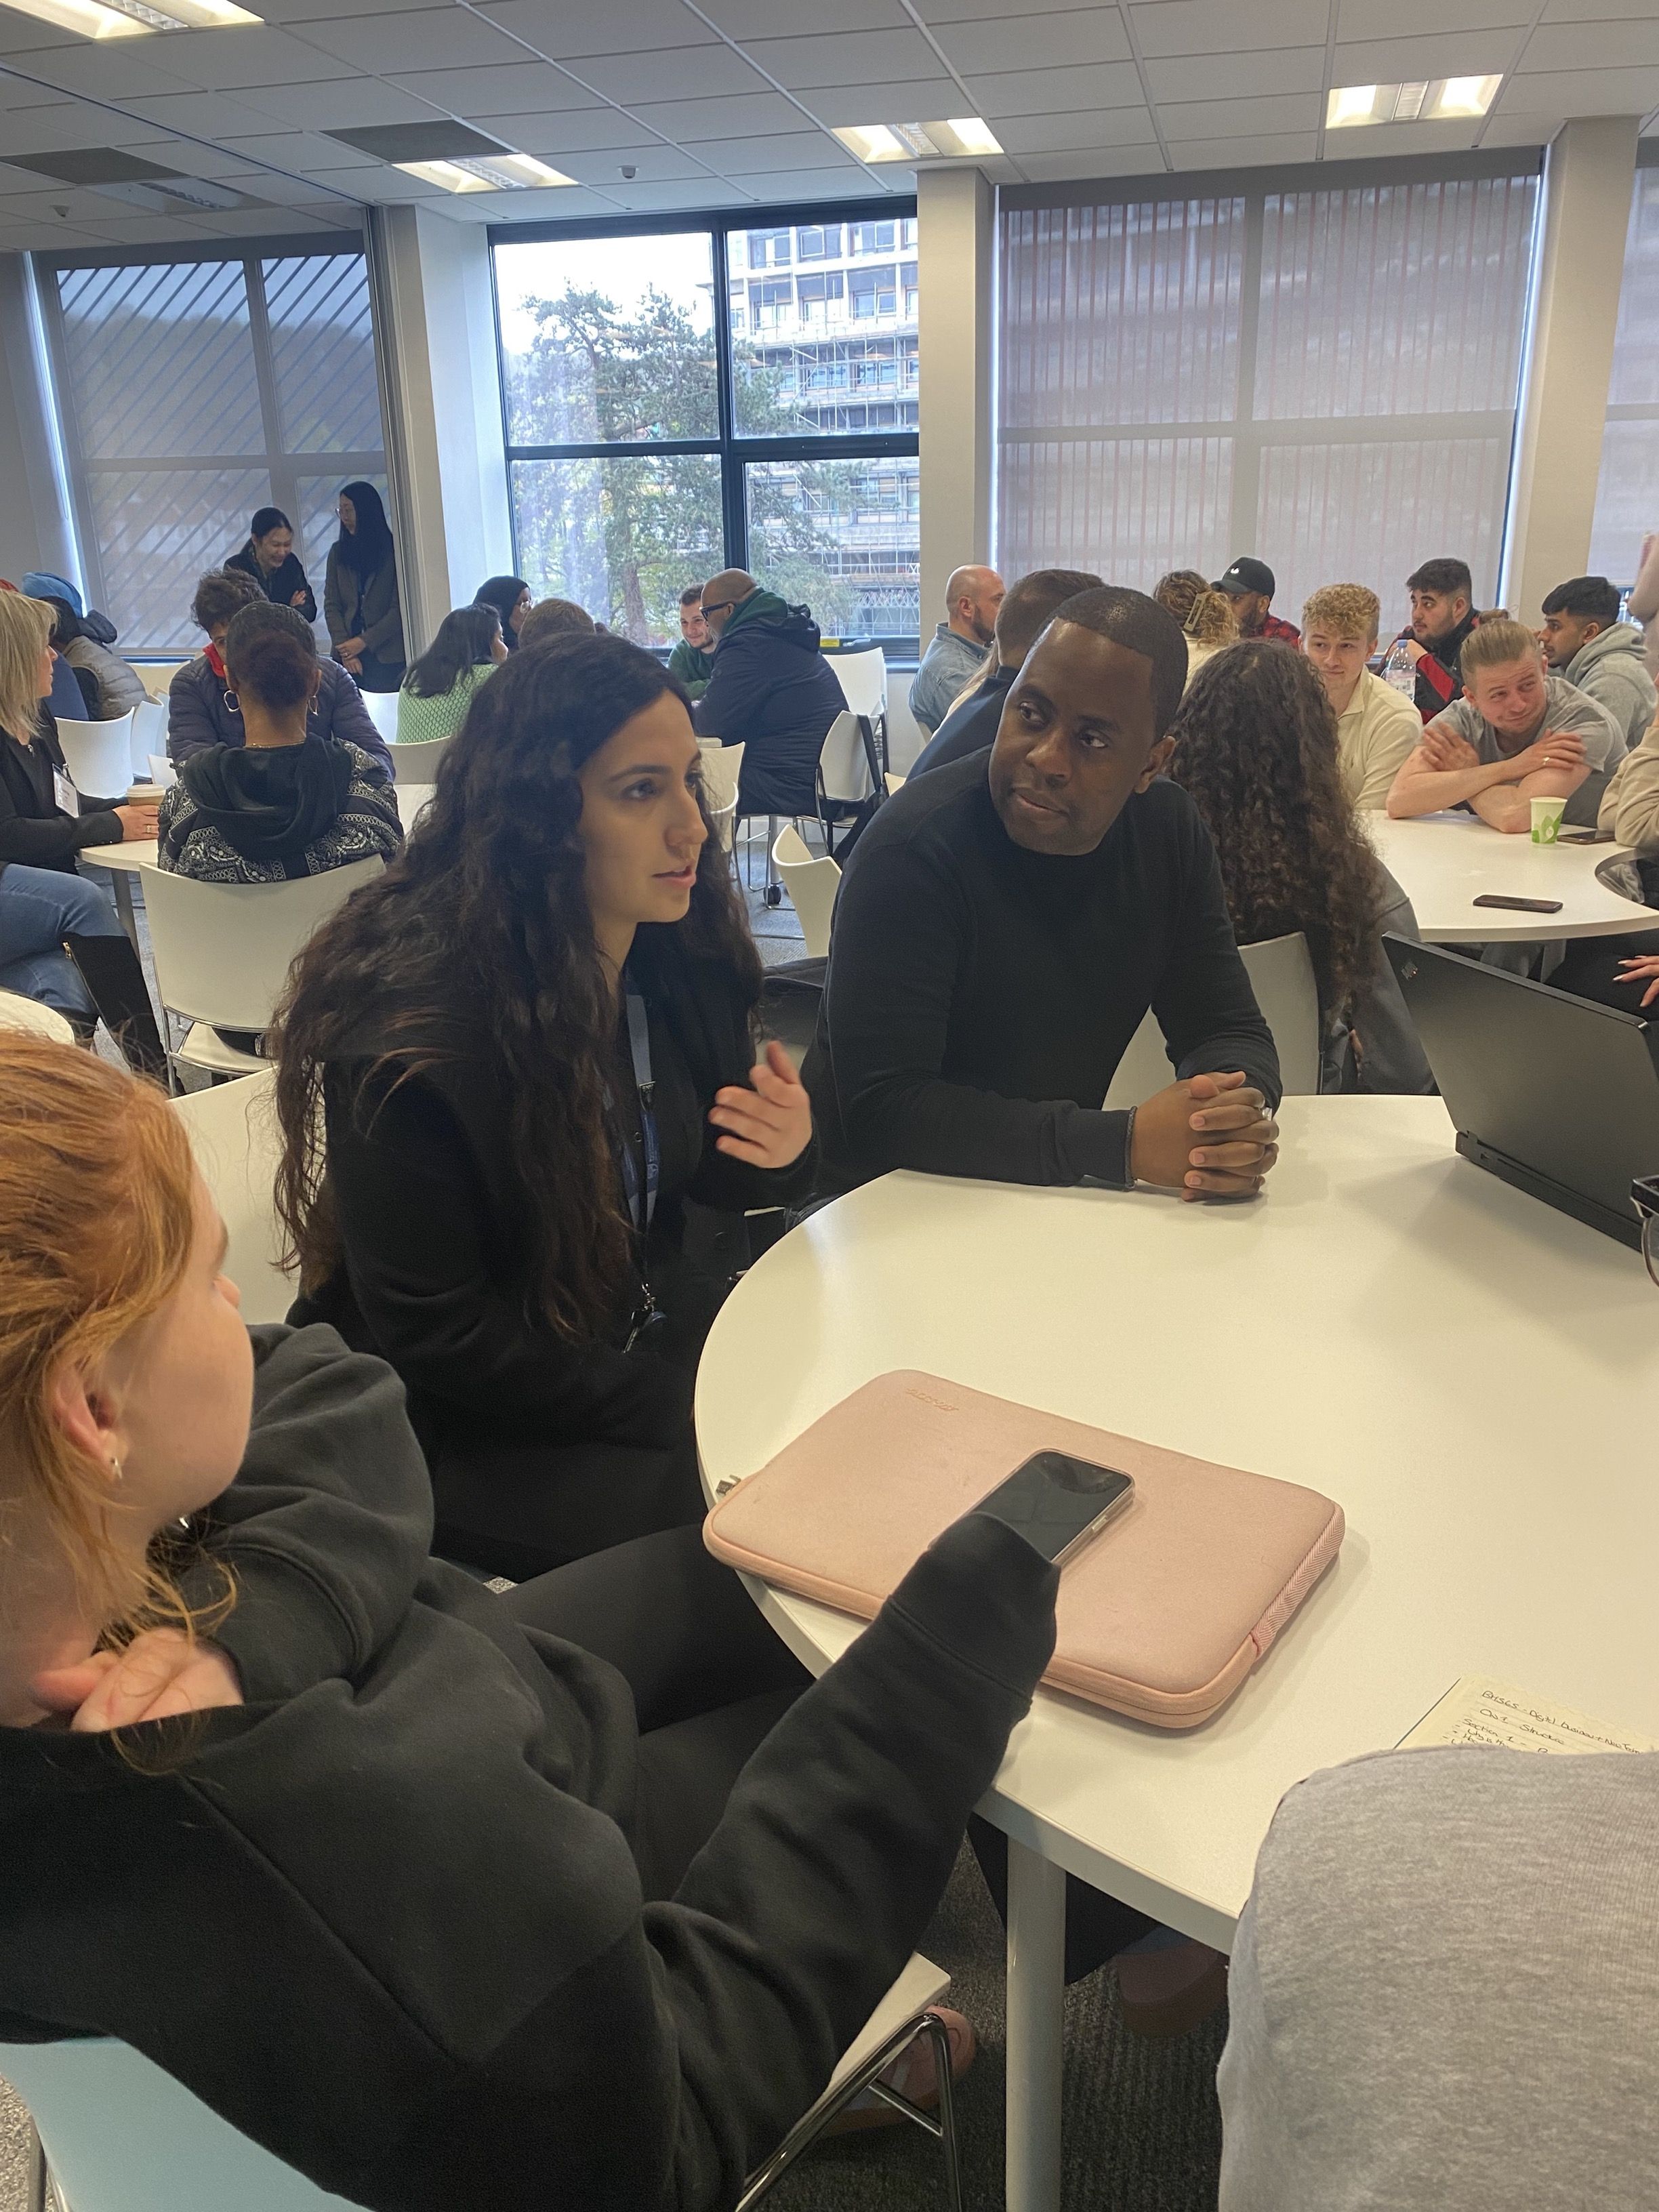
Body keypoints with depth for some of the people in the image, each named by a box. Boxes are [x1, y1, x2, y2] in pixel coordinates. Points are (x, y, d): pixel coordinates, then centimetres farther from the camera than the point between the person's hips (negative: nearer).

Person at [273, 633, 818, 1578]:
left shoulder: (684, 951, -5)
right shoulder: (408, 1020, -24)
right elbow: (433, 1340, -19)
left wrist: (779, 1154, -14)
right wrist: (677, 1409, -19)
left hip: (669, 1334, 6)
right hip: (480, 1430, -6)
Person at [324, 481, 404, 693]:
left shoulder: (393, 550, 0)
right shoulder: (339, 552, 11)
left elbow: (400, 608, -6)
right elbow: (331, 604, 6)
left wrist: (364, 641, -11)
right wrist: (344, 648, -8)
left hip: (389, 655, -3)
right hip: (349, 653, 3)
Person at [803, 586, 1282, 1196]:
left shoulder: (1171, 832, -2)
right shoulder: (914, 848, -21)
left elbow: (1230, 1031, 1)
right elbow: (882, 1109, -26)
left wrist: (1241, 1113, -22)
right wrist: (1126, 1144, -32)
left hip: (1055, 1202, 6)